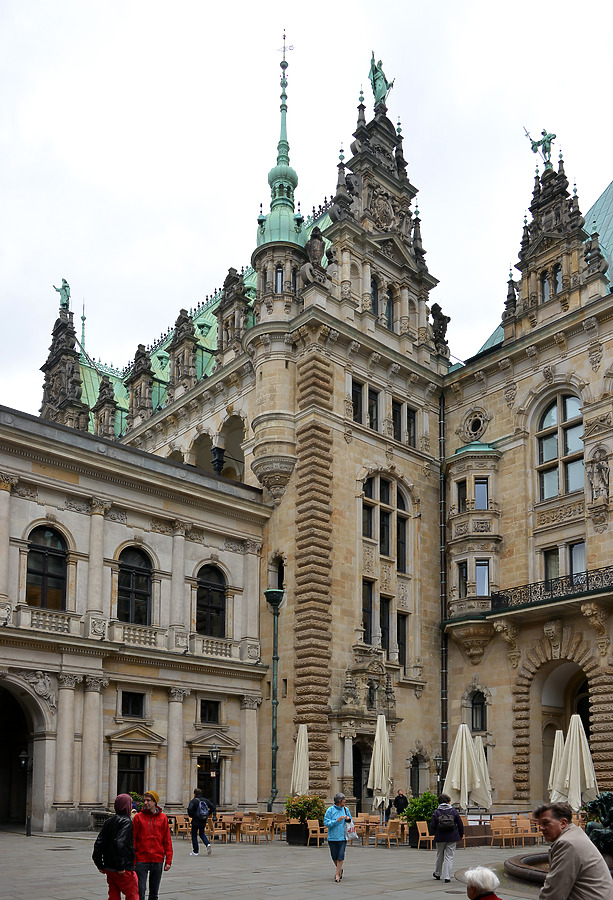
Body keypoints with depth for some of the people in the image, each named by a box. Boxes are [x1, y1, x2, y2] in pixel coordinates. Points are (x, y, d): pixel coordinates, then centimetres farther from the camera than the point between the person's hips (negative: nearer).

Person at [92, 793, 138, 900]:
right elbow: (119, 843, -26)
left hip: (108, 867, 8)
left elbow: (99, 843, 10)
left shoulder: (109, 821, 11)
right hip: (124, 870, -8)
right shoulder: (126, 822, -14)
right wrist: (121, 866, -22)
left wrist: (99, 864, 14)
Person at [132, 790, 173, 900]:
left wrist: (168, 860, 1)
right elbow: (132, 839, -1)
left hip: (157, 861, 2)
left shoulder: (162, 818, 4)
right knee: (140, 891, -4)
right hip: (141, 859, -2)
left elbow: (167, 840, 5)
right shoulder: (138, 817, -1)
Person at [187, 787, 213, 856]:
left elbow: (189, 809, -26)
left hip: (195, 821, -5)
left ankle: (195, 851, 9)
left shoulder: (193, 801, -11)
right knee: (202, 834, 19)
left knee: (194, 835, 8)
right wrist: (207, 814, 9)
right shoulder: (205, 800, 5)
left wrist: (191, 815, -8)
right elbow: (213, 808, 4)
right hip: (203, 821, 5)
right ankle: (208, 844, -7)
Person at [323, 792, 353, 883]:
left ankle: (337, 874, -1)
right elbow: (326, 823, -9)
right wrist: (337, 820, -18)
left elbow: (352, 821, 18)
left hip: (342, 837, 2)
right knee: (334, 857, 7)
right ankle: (340, 870, 32)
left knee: (340, 856, -9)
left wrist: (349, 819, -4)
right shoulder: (330, 810, -4)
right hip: (332, 837, -2)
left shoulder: (345, 809, 8)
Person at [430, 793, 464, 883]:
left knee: (439, 855, 19)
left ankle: (437, 873, 33)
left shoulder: (436, 812, -3)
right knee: (449, 856, 3)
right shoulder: (454, 811, -2)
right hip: (452, 838, -1)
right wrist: (461, 835, 17)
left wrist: (433, 833, 16)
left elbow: (432, 826, -5)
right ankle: (447, 877, -3)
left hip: (440, 838, 1)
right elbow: (460, 824, 2)